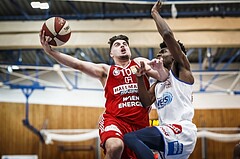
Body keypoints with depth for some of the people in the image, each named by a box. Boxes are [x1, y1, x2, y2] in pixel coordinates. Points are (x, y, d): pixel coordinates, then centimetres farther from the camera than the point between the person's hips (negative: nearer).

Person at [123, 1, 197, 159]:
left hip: (181, 130, -9)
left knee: (130, 138, -25)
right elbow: (146, 102, 15)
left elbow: (168, 34, -6)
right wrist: (140, 77, 7)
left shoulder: (181, 69, 7)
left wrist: (155, 13, 5)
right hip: (170, 134, 9)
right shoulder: (158, 83, 30)